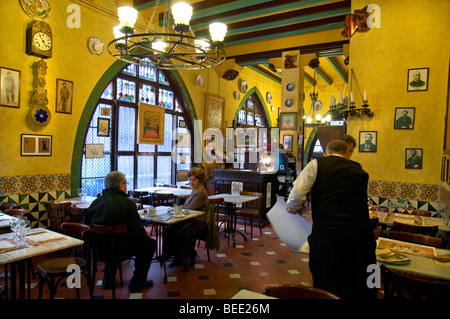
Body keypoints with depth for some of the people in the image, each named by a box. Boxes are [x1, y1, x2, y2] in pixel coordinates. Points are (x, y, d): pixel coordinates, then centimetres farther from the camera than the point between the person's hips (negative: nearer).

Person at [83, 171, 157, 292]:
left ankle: (107, 281, 40)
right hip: (118, 248, -7)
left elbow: (85, 224, 11)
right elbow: (137, 232, -18)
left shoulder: (96, 201, 0)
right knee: (150, 243, 10)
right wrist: (145, 235, 5)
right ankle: (136, 283, 16)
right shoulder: (127, 203, -18)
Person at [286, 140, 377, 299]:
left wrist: (291, 207, 15)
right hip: (361, 236, 3)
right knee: (360, 291, 18)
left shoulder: (316, 164, 6)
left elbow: (297, 194, -6)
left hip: (326, 236, -3)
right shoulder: (360, 172, 17)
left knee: (325, 291, 13)